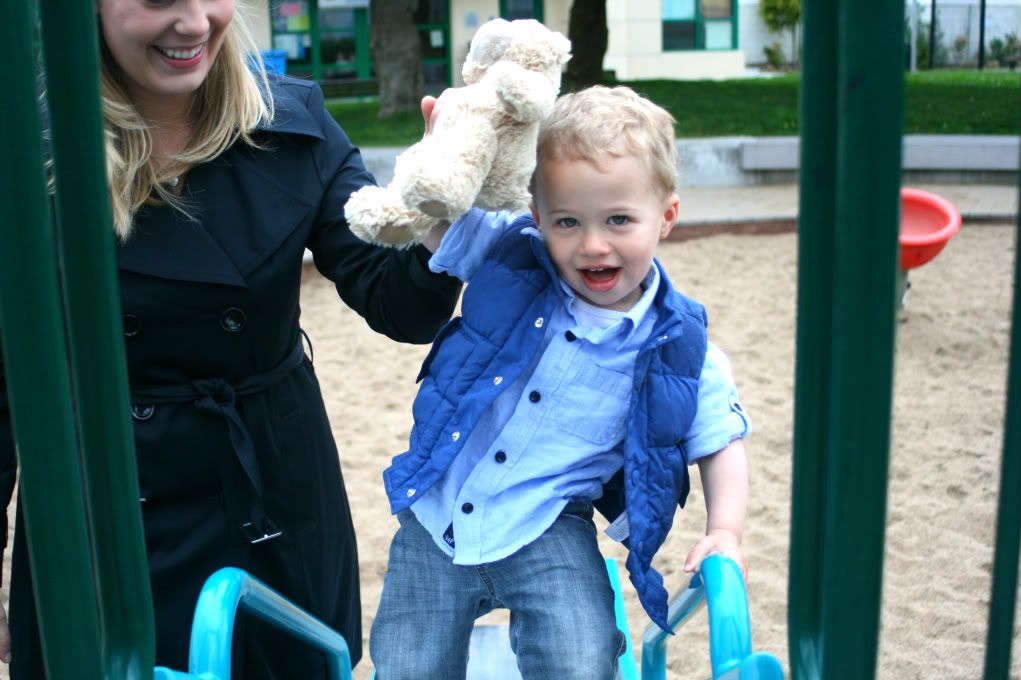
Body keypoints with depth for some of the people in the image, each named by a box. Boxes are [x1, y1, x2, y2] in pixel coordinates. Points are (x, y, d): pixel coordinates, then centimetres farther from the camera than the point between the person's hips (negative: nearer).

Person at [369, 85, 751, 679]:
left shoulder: (679, 350, -8)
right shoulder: (508, 258, -6)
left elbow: (721, 441, 4)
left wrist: (725, 531, -9)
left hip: (545, 531, -2)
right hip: (437, 518, 2)